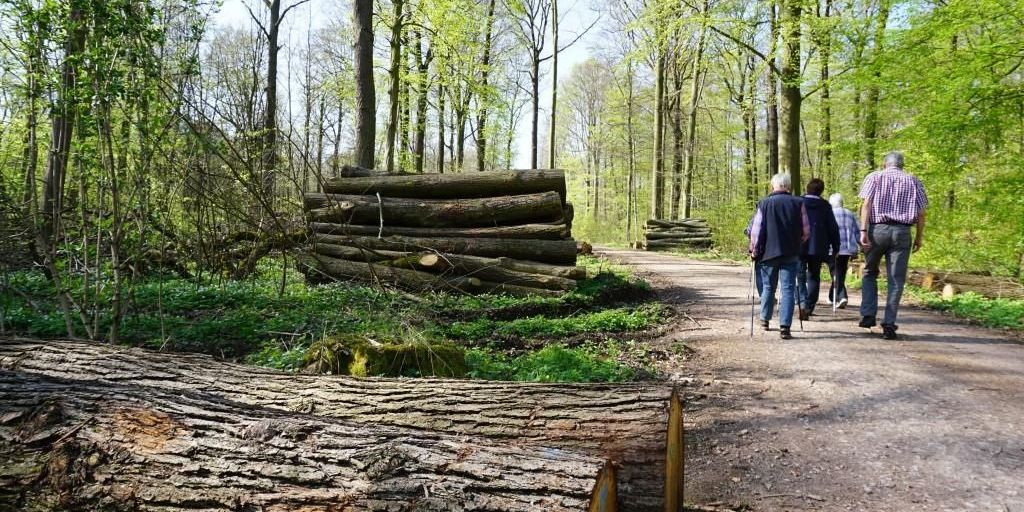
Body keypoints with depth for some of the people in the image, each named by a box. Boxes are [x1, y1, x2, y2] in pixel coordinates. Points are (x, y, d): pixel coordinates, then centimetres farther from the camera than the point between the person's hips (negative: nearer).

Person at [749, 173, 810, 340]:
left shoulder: (764, 204, -2)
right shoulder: (798, 203, 1)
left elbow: (756, 230, -5)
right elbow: (806, 231, 4)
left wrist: (755, 250, 6)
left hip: (769, 252, 1)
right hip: (791, 254, 0)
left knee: (768, 287, 17)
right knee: (788, 289, 0)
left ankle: (765, 320, 29)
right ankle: (784, 326, -8)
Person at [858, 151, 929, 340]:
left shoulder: (875, 177, 8)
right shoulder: (913, 181, 14)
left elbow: (866, 204, -5)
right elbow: (921, 213, 7)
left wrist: (863, 230, -10)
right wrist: (919, 236, 14)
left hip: (877, 229, -1)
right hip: (902, 232, 1)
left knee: (870, 273, 16)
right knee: (896, 280, 3)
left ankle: (868, 315, 2)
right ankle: (889, 325, 0)